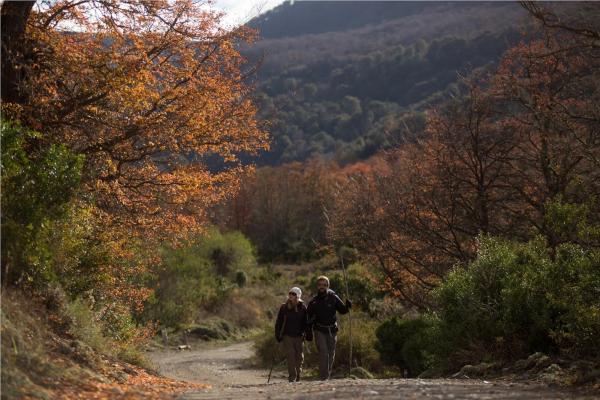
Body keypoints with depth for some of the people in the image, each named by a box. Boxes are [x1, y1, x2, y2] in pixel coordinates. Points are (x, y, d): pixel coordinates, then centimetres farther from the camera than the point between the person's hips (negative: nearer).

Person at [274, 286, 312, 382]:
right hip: (287, 336, -2)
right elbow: (279, 322, 4)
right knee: (291, 357, -10)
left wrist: (308, 335, 4)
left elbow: (306, 322, 8)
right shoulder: (284, 307, 0)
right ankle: (292, 378, -11)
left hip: (299, 336, 2)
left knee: (299, 357, 6)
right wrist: (278, 335, -1)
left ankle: (297, 378, 19)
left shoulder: (302, 307, 3)